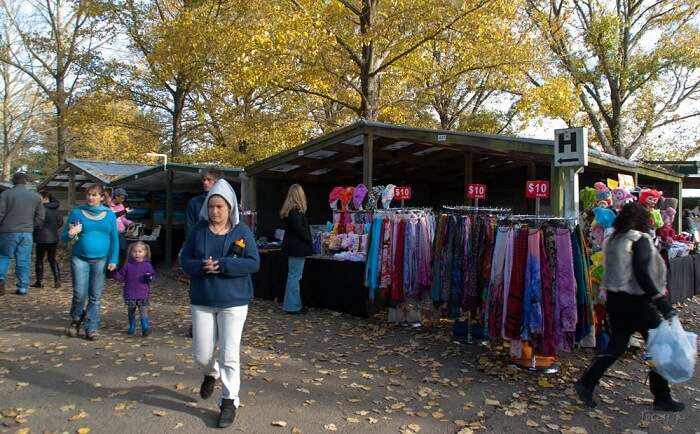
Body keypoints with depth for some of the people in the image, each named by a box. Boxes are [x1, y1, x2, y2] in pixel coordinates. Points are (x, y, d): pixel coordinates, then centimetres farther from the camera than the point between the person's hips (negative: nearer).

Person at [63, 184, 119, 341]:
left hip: (100, 260, 1)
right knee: (80, 294, -5)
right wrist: (71, 234, -16)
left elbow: (114, 239, 6)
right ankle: (76, 321, 22)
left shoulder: (109, 214, 6)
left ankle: (91, 329, 13)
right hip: (80, 259, -1)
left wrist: (113, 260, -1)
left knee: (95, 297, 4)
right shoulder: (77, 212, 3)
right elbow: (64, 236, 8)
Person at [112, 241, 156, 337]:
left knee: (143, 311, -8)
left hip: (143, 294, -3)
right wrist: (114, 274, -8)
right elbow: (121, 277, 9)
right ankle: (132, 328, 28)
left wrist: (150, 277, -21)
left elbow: (153, 275, 1)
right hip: (130, 294, 3)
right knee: (131, 312, 14)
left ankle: (146, 328, -5)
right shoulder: (127, 266, 5)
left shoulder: (147, 265, 0)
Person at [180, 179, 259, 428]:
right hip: (202, 301, 3)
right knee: (201, 354, 7)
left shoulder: (242, 231, -5)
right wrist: (202, 266, -19)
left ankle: (230, 401, 15)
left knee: (229, 354, -1)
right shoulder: (198, 230, 2)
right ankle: (211, 374, 42)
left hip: (234, 301, -2)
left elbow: (253, 263, -10)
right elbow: (185, 260, 3)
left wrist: (223, 265, -21)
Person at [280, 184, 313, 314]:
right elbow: (300, 229, -20)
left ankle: (292, 304, 21)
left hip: (291, 246, 10)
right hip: (297, 247, -10)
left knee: (294, 276, 14)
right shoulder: (296, 211, -16)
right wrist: (309, 241, -5)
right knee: (295, 276, -4)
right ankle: (292, 306, 1)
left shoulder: (288, 210, 13)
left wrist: (308, 242, 14)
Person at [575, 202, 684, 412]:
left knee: (616, 345, 14)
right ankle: (662, 398, 19)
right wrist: (663, 304, -19)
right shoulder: (640, 239, -13)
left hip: (614, 298, 7)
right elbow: (642, 275, -21)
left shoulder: (613, 239, 8)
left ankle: (586, 383, 5)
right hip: (636, 301, -7)